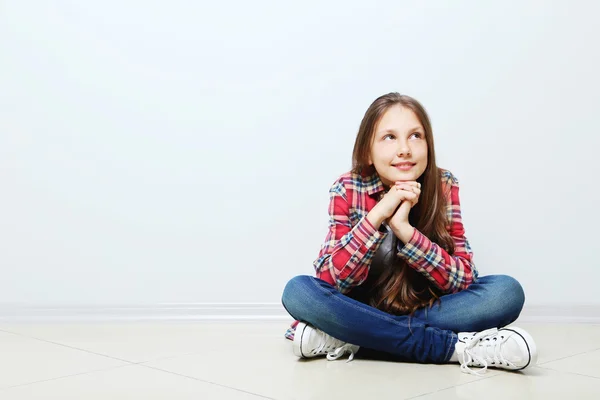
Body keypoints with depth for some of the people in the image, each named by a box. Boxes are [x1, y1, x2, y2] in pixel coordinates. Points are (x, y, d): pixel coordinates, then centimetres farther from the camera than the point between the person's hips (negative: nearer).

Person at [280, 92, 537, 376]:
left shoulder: (444, 187, -12)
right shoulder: (347, 190, -14)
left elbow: (463, 279, -18)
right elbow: (330, 279, -22)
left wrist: (404, 228, -31)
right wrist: (377, 214, -32)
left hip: (429, 310, 1)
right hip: (363, 308, 0)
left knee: (507, 292, -24)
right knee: (298, 291, -29)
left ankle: (346, 339, -26)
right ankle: (456, 347, -29)